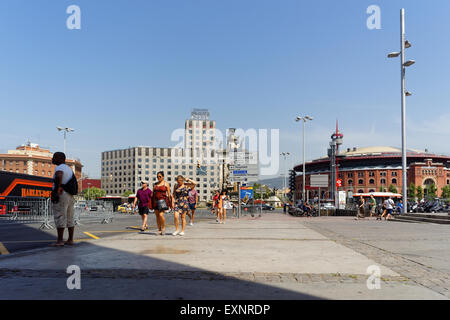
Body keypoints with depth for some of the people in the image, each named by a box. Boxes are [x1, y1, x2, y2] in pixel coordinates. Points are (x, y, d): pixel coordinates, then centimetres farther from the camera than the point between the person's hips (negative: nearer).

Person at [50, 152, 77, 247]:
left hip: (61, 195, -9)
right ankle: (70, 240, 12)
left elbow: (59, 176, -33)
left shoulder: (59, 168, -10)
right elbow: (73, 181, 32)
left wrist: (57, 188, -22)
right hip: (71, 196, 9)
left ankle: (60, 241, -4)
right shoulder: (68, 168, 19)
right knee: (70, 218, 9)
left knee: (60, 218, -6)